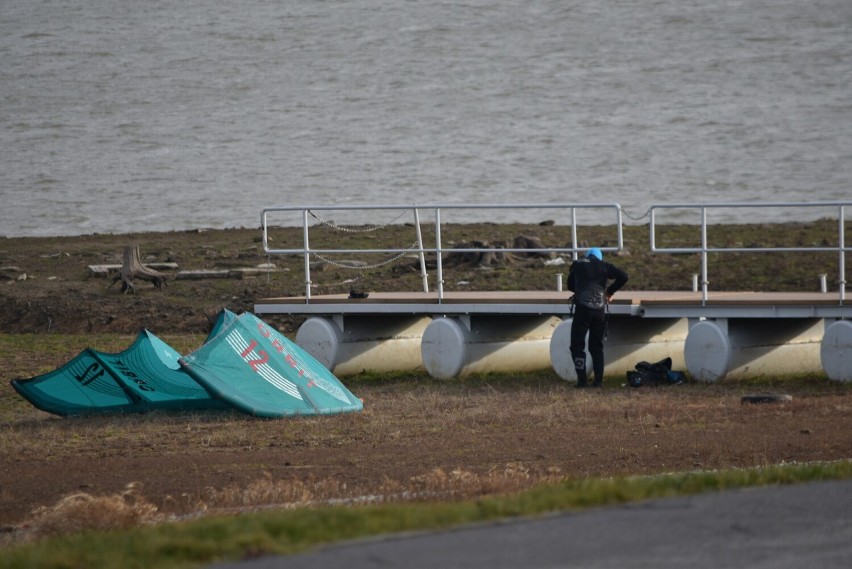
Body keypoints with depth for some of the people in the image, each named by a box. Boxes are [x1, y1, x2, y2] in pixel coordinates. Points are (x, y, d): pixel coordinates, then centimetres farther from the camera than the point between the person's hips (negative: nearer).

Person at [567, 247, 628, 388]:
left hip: (582, 308, -2)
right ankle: (598, 380, 9)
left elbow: (570, 285, 23)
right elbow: (623, 277, 1)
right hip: (600, 309, 2)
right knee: (597, 346, 13)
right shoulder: (604, 266, 12)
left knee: (577, 345, 3)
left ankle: (582, 380, -6)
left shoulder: (577, 265, 11)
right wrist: (610, 291, 13)